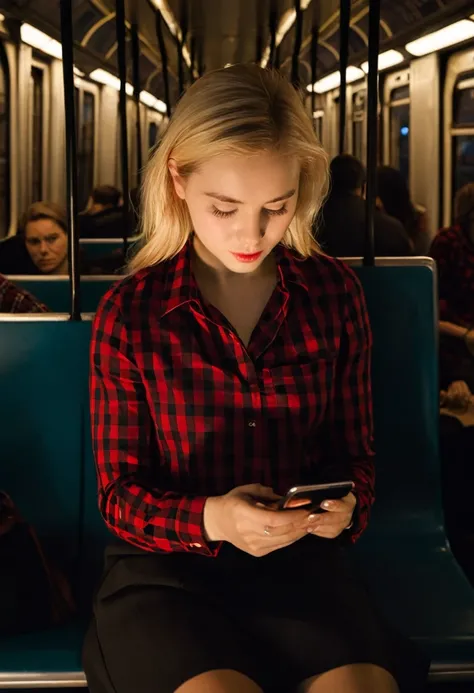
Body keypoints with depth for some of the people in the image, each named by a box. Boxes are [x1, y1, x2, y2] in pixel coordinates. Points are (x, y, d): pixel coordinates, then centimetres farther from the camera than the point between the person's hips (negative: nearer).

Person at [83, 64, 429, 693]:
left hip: (300, 556, 2)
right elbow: (120, 494, -1)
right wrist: (211, 520, -22)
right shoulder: (129, 314, -4)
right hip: (166, 566, -1)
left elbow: (353, 450, 11)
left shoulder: (334, 293, 3)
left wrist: (344, 504, -13)